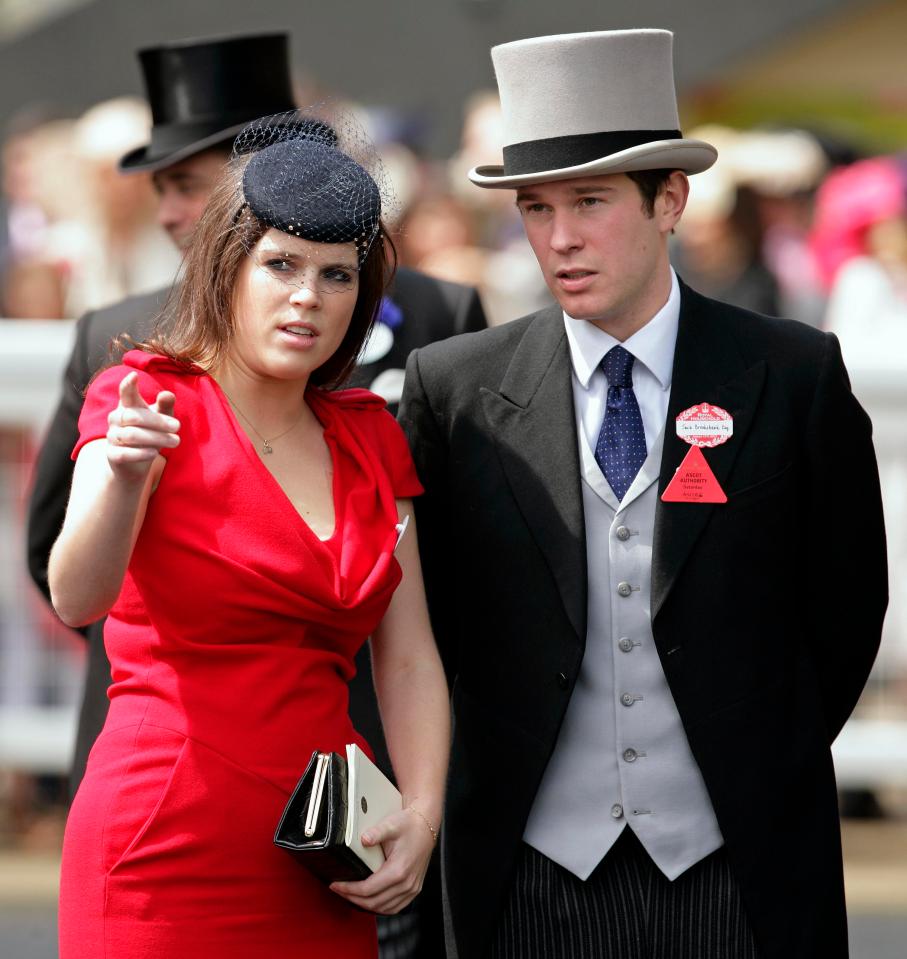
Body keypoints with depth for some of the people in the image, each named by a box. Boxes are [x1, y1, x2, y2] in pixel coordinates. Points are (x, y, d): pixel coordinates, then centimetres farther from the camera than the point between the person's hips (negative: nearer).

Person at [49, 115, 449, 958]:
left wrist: (421, 813, -6)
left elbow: (407, 657, 9)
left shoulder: (368, 437, 12)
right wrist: (123, 478, -39)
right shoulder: (154, 403, -5)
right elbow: (77, 598, -21)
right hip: (169, 855, -5)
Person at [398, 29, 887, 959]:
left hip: (741, 870, -1)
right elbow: (421, 602, 8)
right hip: (534, 873, 1)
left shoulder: (795, 377, -2)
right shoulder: (452, 389, 0)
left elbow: (845, 601, 5)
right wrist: (498, 761, 6)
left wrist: (770, 764, 6)